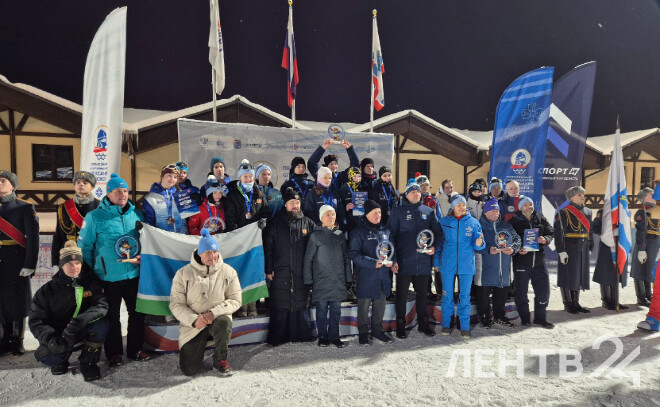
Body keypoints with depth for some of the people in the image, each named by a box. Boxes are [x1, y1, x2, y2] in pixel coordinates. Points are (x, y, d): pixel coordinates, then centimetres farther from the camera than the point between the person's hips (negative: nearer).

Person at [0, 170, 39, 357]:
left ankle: (17, 343, 15)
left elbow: (33, 238, -8)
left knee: (17, 302, 5)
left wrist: (30, 264, -15)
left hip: (17, 264, -3)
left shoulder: (25, 208, -2)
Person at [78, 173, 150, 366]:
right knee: (112, 317, 10)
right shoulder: (95, 217, -4)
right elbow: (84, 247, -3)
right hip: (108, 277, -3)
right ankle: (114, 352, 26)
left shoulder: (137, 214, 6)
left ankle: (136, 349, 26)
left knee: (137, 314, 10)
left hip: (134, 275, 3)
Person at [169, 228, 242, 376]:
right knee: (189, 370, -8)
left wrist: (214, 313, -21)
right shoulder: (183, 273, -4)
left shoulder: (228, 272, -3)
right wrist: (194, 320, -22)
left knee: (224, 322, -37)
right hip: (192, 325, 0)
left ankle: (220, 359, -8)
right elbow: (176, 304, -5)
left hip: (218, 319, 0)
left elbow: (235, 300, -5)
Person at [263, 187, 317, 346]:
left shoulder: (308, 223, 8)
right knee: (280, 307, 3)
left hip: (302, 273, 1)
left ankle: (302, 335, 19)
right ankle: (277, 338, 15)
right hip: (281, 273, -1)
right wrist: (269, 270, -2)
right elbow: (268, 247, 4)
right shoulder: (276, 223, 5)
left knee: (301, 305, 7)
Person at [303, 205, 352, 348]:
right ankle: (323, 337, 18)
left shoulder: (340, 235, 8)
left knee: (336, 310, 8)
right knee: (322, 309, 4)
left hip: (338, 280, 3)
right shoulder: (315, 236, -2)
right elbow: (308, 260, -2)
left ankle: (334, 336, 20)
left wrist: (348, 278, 9)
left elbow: (346, 258, 12)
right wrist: (308, 281, -6)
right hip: (321, 281, -3)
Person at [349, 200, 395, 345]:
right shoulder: (359, 232, -7)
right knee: (364, 304, 4)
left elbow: (392, 249, 19)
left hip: (383, 275, 5)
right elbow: (353, 254, -13)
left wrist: (391, 260, -4)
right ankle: (363, 332, 20)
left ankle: (377, 330, 31)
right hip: (366, 275, -5)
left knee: (380, 304, 14)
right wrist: (373, 263, -22)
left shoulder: (386, 231, 11)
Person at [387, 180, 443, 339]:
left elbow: (438, 232, 13)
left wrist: (434, 246, -6)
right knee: (402, 295, 6)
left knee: (422, 294, 15)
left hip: (423, 262, 3)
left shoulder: (428, 211, 8)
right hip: (404, 262, -3)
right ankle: (400, 325, 18)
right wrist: (392, 259, -9)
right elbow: (390, 235, -4)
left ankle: (423, 323, 29)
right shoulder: (398, 211, -1)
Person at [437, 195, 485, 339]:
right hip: (447, 265, 0)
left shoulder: (473, 222, 3)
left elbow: (478, 245, 1)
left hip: (466, 265, 0)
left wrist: (479, 243, -22)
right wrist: (436, 261, 1)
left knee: (465, 296, 5)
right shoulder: (444, 222, 2)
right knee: (447, 295, 7)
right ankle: (446, 324, 19)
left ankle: (464, 327, 14)